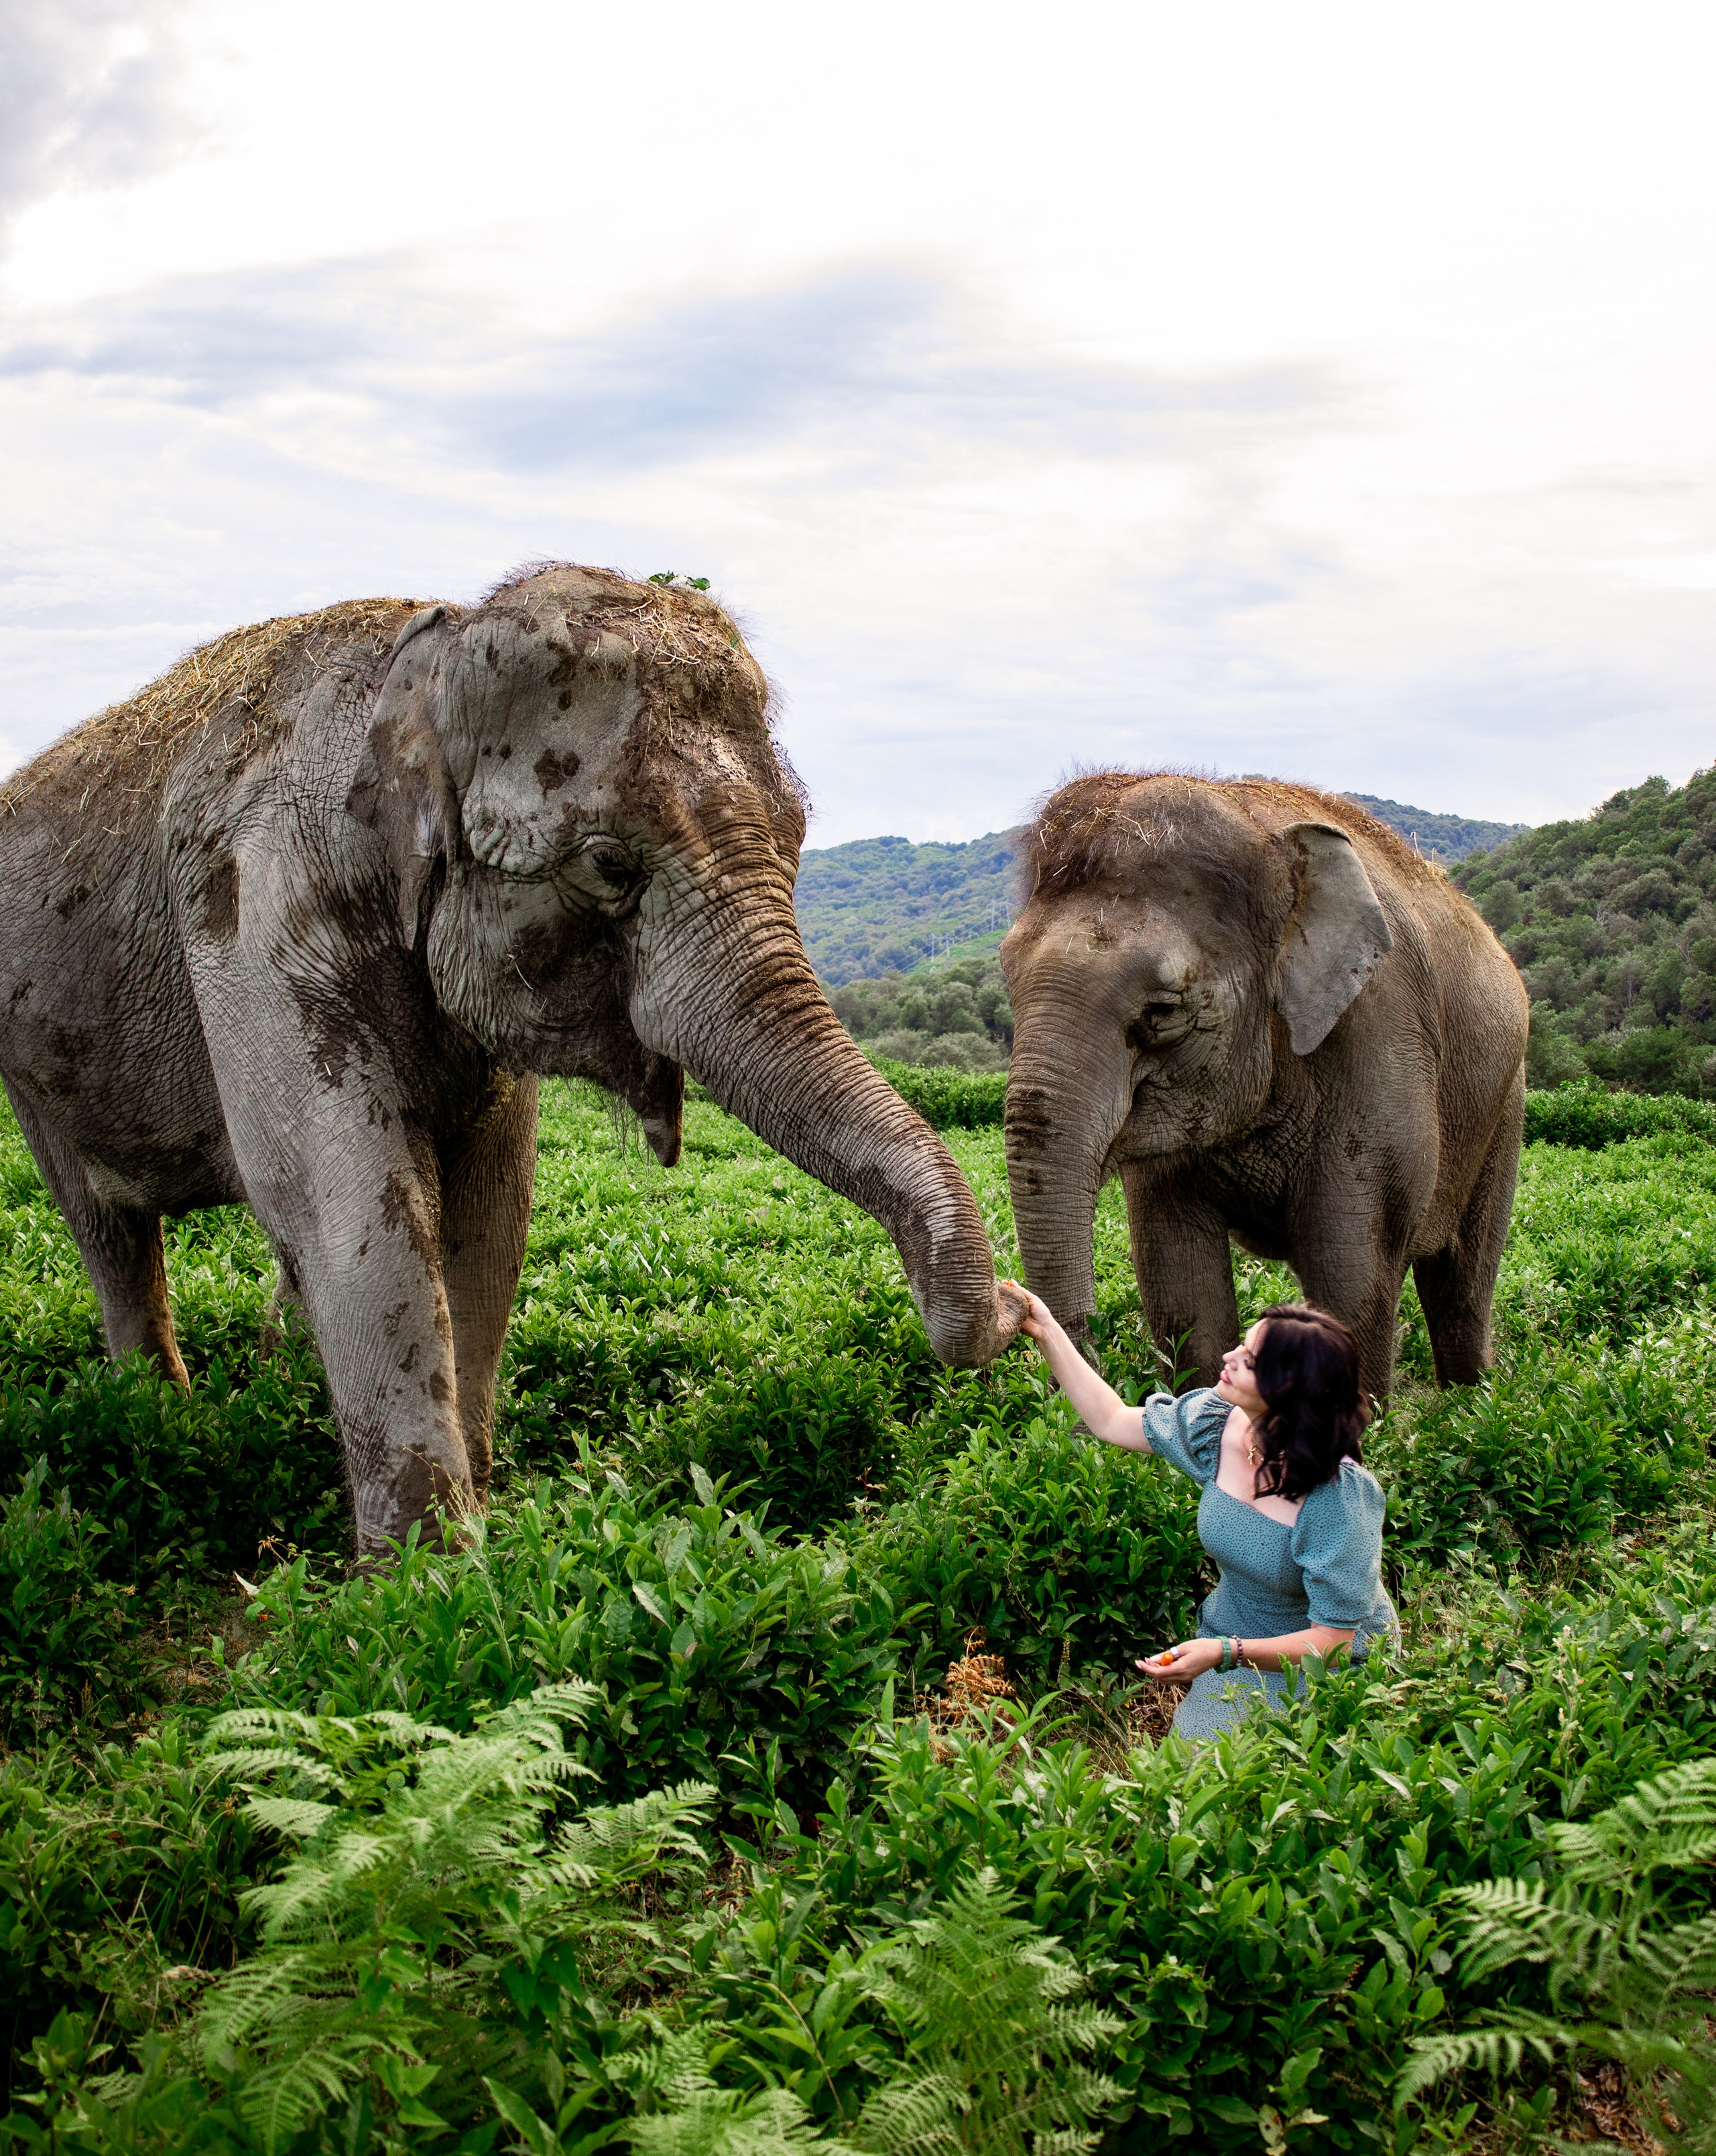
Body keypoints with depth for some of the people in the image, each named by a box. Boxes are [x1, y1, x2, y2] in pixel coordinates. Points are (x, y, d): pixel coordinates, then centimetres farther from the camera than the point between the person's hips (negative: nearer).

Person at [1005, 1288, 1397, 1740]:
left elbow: (1334, 1640, -26)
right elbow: (1110, 1419, 7)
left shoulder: (1340, 1496, -29)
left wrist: (1224, 1654, -38)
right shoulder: (1215, 1421, -12)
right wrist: (1047, 1332, 2)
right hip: (1232, 1642, 5)